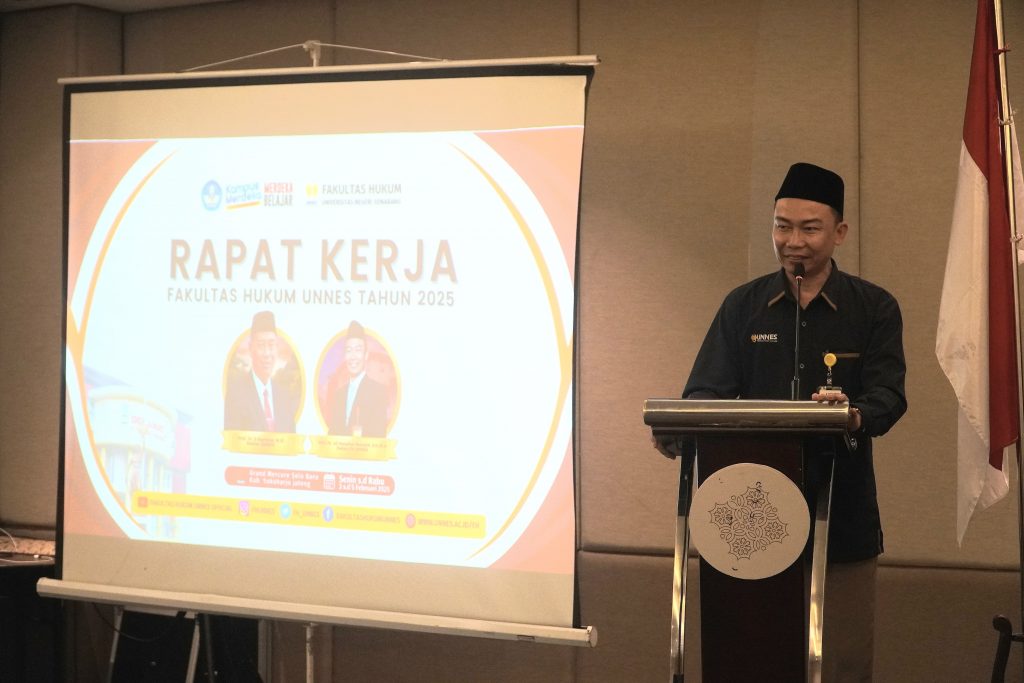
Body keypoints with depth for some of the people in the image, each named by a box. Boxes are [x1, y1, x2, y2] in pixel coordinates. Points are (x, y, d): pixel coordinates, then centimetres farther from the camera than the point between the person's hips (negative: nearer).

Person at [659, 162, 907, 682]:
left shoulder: (874, 309, 4)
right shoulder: (743, 306, 9)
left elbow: (888, 395, -8)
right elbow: (707, 390, 3)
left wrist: (855, 416, -32)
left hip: (842, 516, -1)